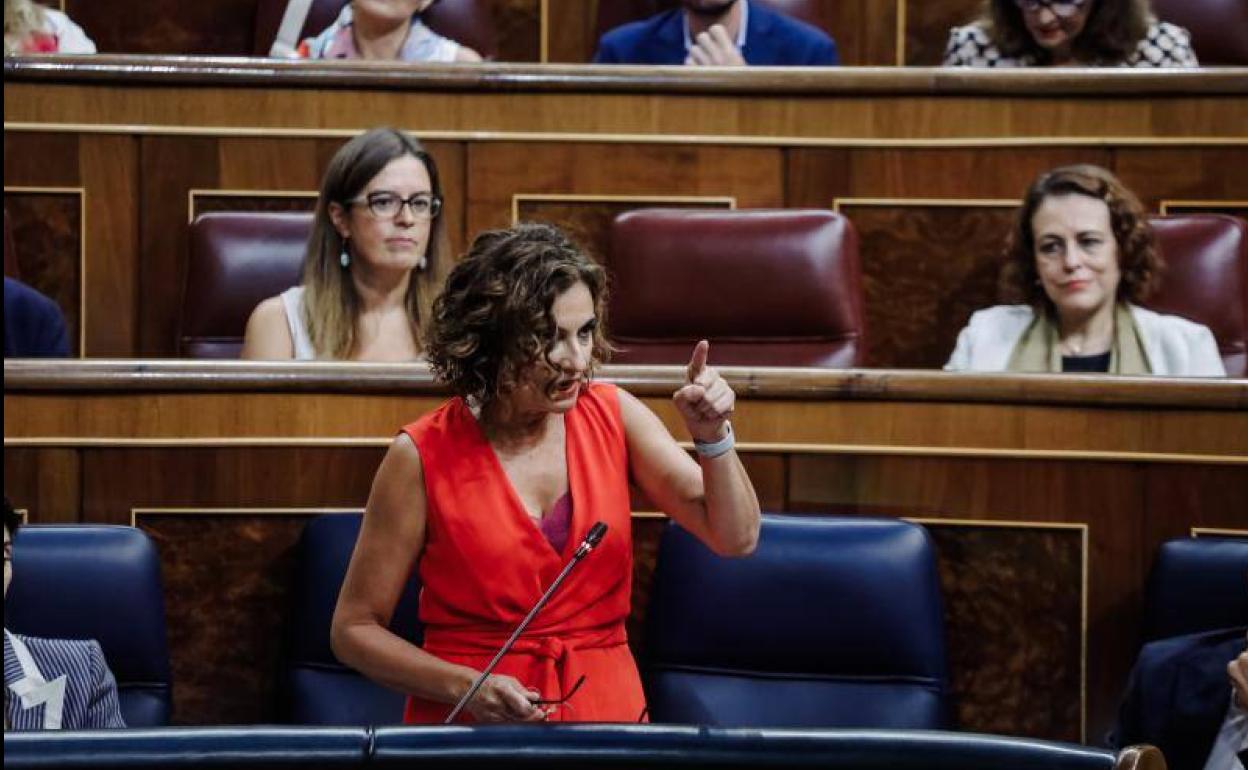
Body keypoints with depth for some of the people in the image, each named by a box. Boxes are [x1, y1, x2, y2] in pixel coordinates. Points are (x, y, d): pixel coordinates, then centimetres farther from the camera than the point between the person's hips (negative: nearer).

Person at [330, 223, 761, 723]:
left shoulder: (613, 416, 5)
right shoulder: (423, 456, -5)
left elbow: (735, 540, 1)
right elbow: (354, 629, 2)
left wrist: (713, 437, -15)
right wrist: (463, 687, -12)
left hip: (609, 709, 3)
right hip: (471, 721, -3)